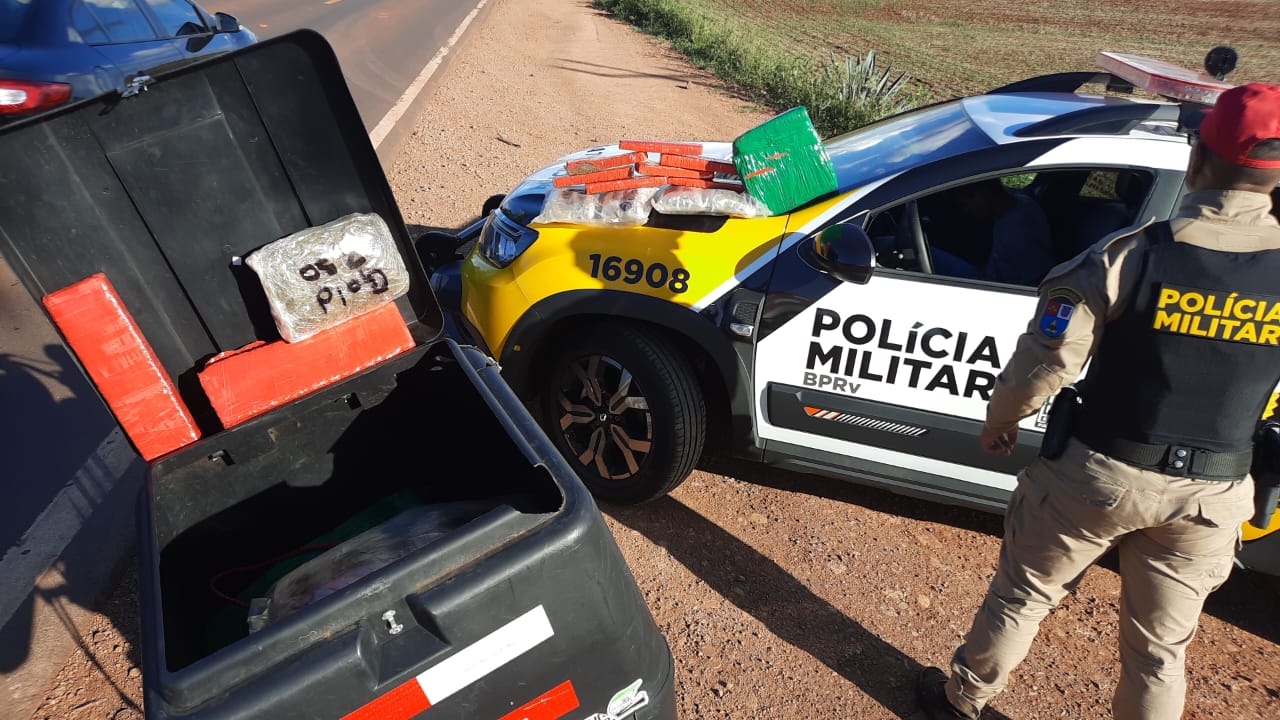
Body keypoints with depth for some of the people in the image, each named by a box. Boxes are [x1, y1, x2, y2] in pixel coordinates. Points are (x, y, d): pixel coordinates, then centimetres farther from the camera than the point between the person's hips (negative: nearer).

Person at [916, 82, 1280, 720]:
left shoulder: (1131, 255, -20)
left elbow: (1046, 360, -16)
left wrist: (1000, 418, 1)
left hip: (1100, 474, -3)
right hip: (1210, 496, 3)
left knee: (1023, 593, 19)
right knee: (1161, 646, 21)